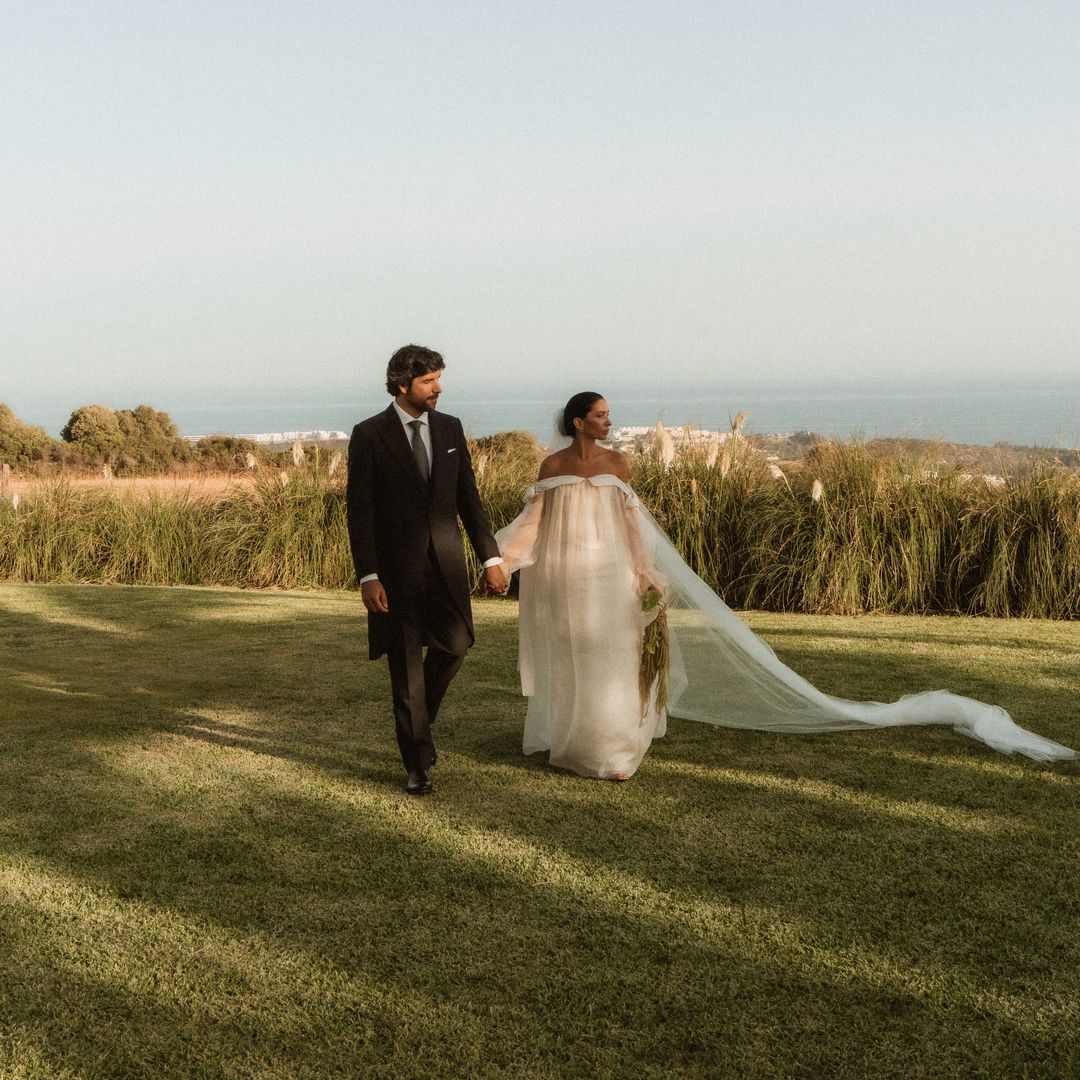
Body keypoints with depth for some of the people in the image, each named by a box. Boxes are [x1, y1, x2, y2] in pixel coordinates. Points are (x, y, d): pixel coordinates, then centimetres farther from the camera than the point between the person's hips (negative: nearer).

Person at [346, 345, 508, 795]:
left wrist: (491, 557, 6)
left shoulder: (450, 428, 7)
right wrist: (367, 576, -14)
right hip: (395, 567, -3)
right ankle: (418, 763, 13)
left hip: (444, 562, 4)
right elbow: (359, 510, -8)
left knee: (454, 645, -4)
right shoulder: (369, 434, -6)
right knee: (405, 664, 2)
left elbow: (468, 498, 10)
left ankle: (415, 717, 27)